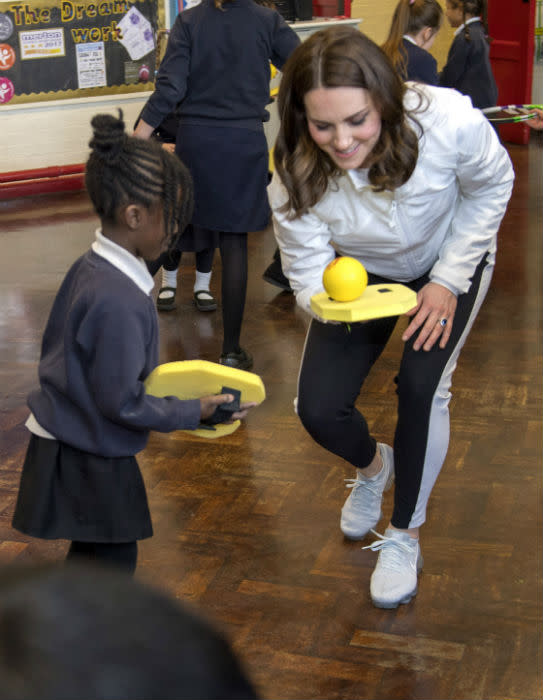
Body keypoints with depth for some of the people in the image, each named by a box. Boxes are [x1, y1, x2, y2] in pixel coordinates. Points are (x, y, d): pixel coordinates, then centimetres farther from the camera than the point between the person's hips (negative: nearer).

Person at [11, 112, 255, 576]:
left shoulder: (89, 269, 1)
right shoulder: (119, 301, -29)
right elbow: (122, 404, -24)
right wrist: (195, 412, -13)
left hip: (67, 447, 9)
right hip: (90, 463, -9)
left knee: (92, 563, 23)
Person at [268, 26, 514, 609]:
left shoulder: (447, 120, -37)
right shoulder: (294, 177, -33)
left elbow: (491, 186, -16)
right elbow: (307, 273, -24)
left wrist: (448, 281, -18)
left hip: (452, 258, -1)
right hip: (360, 272, 2)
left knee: (422, 386, -20)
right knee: (318, 409, -8)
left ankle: (404, 536, 5)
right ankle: (373, 466, 31)